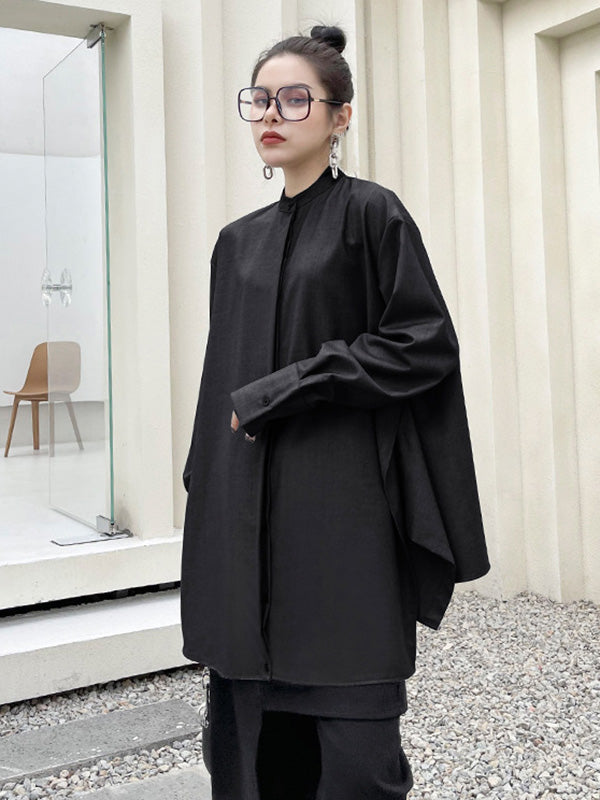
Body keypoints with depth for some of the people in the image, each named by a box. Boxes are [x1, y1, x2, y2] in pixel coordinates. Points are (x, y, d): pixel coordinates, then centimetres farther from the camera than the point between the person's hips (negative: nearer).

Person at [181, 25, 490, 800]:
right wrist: (207, 498, 12)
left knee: (353, 736, -1)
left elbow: (426, 343, -9)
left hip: (343, 509, -5)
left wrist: (282, 391, -12)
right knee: (252, 722, 9)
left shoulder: (370, 212, -1)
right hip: (248, 518, 6)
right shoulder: (238, 241, 15)